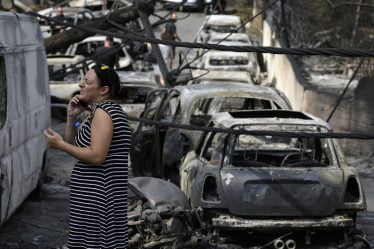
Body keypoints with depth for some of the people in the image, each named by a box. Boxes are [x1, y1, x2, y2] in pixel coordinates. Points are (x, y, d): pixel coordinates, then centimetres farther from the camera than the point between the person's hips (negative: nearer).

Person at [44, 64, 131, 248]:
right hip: (98, 194, 10)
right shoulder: (108, 110, 16)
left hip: (95, 197, -10)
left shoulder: (103, 111, -15)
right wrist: (71, 117, 4)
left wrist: (60, 145, -14)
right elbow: (74, 144, 19)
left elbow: (96, 156, -23)